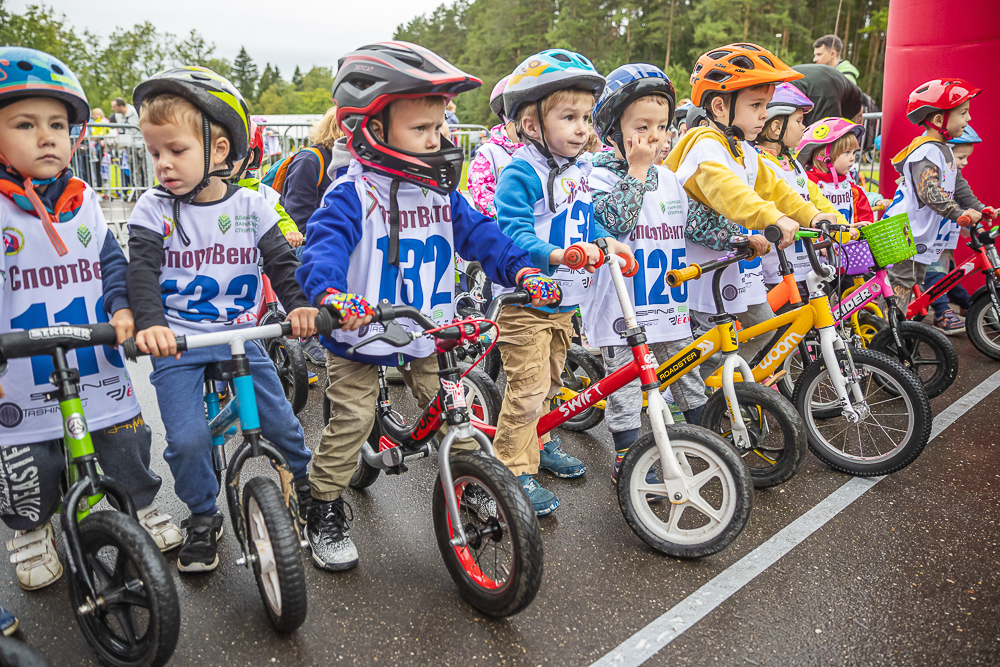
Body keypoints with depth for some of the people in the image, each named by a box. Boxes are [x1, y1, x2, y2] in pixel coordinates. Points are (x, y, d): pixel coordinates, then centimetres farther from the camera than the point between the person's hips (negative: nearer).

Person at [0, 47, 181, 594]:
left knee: (129, 453, 14)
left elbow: (112, 262, 5)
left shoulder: (84, 203, 3)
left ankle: (144, 508, 40)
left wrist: (122, 308, -14)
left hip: (100, 374, 3)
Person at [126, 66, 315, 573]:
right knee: (187, 438, -10)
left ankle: (307, 481, 34)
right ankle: (202, 518, 15)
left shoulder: (250, 207, -1)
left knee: (279, 420, 4)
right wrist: (149, 322, -33)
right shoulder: (154, 209, -5)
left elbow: (280, 261, -4)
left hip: (240, 335, 1)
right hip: (176, 342, -1)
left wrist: (298, 304, -24)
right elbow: (142, 270, -14)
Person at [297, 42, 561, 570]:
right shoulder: (353, 193, -16)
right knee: (351, 422, 1)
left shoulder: (442, 192, 4)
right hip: (360, 332, -4)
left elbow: (479, 235, 5)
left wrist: (522, 270, -11)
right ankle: (325, 515, 20)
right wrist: (330, 293, -52)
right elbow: (325, 243, -31)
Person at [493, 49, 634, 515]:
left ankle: (539, 443, 41)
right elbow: (513, 232, -26)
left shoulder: (580, 170, 9)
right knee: (526, 388, -3)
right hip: (526, 302, -8)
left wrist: (607, 241, -2)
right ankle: (514, 469, 11)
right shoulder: (521, 173, -18)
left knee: (548, 382, 22)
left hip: (564, 302, 8)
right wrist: (556, 255, -42)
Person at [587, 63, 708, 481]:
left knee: (690, 380, 18)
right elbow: (612, 221, -24)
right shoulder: (601, 176, -8)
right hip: (622, 311, -6)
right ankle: (627, 460, 21)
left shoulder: (670, 178, 10)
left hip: (670, 304, 6)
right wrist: (636, 170, -20)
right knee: (625, 392, 5)